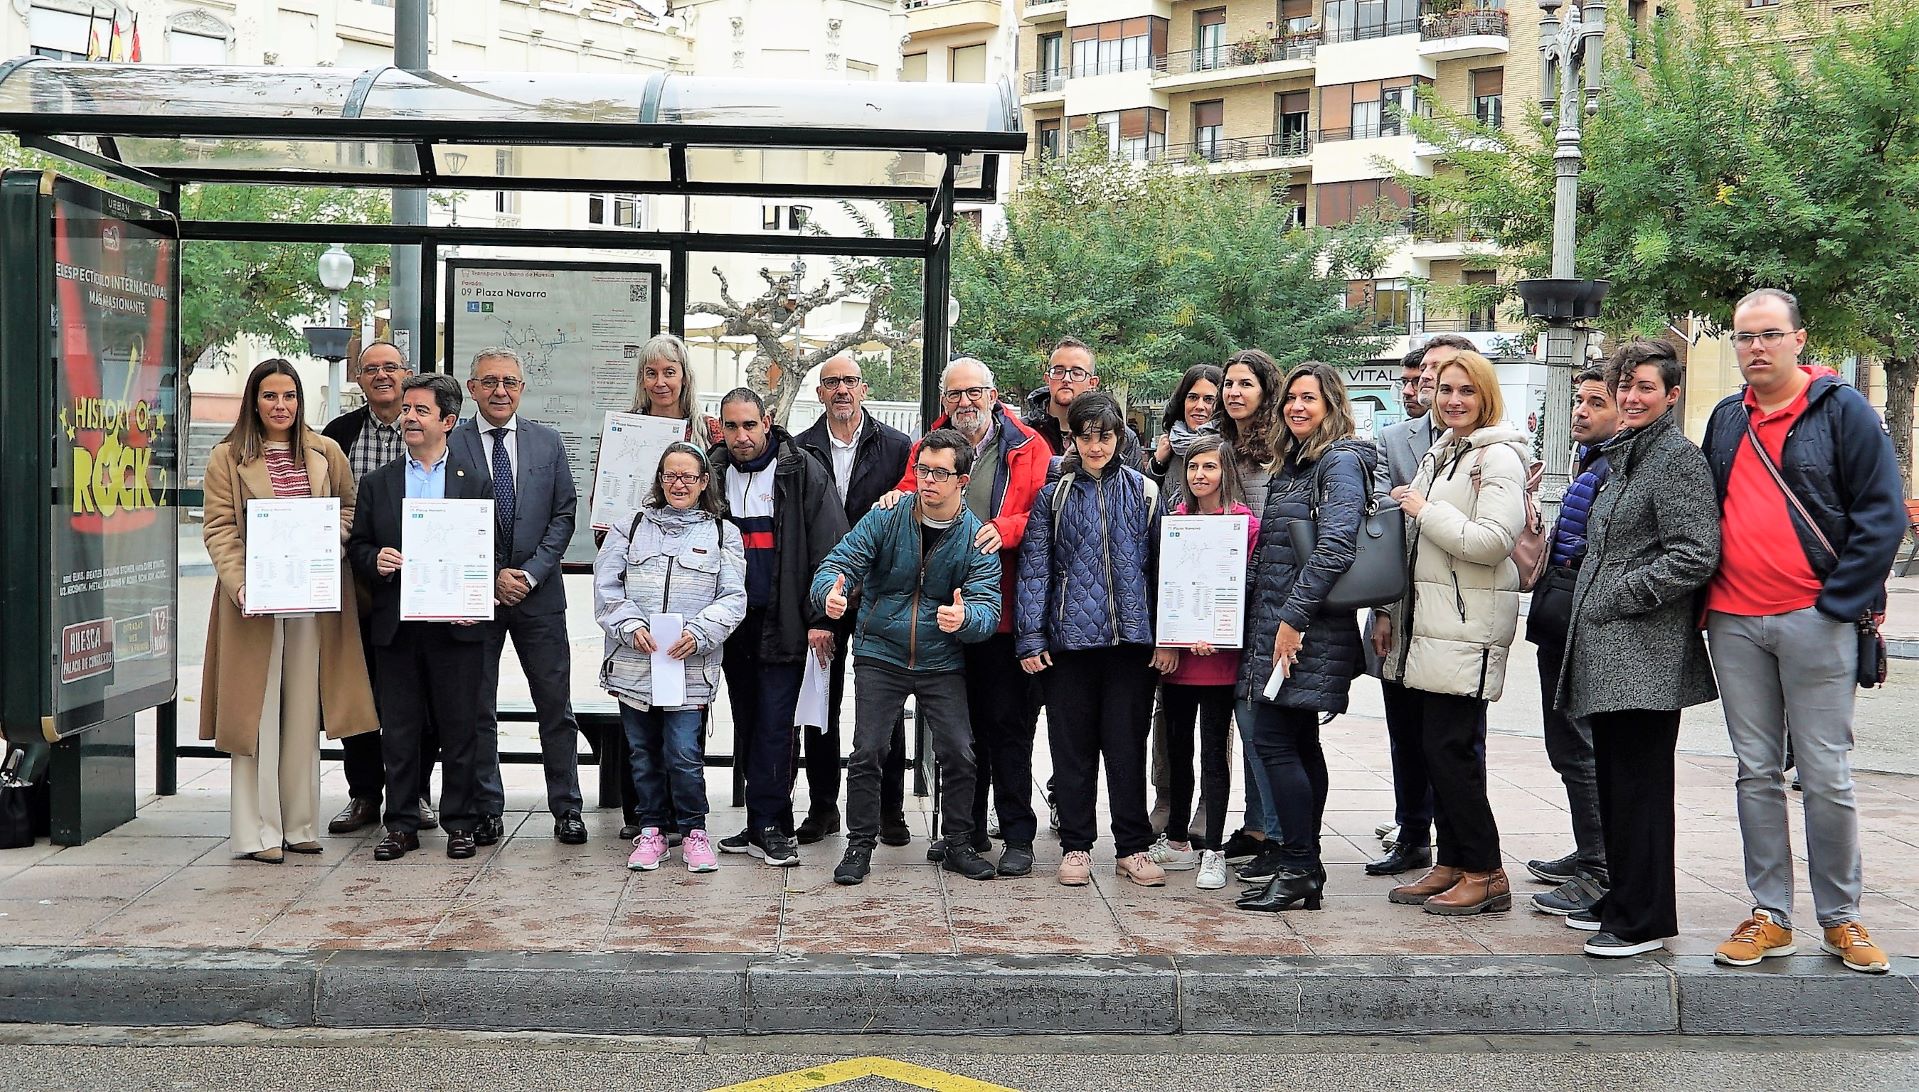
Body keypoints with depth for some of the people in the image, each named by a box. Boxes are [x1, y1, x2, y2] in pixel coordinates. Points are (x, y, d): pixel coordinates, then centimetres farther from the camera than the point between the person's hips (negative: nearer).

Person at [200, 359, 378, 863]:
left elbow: (349, 507, 15)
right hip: (254, 599, -3)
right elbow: (219, 528, -3)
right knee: (256, 713, -1)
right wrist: (240, 585, -17)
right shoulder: (227, 457, 2)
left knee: (304, 713, 7)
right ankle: (257, 831, 5)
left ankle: (299, 823, 16)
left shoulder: (325, 452, 10)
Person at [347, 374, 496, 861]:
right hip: (396, 624, 2)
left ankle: (460, 822, 14)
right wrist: (375, 561, -9)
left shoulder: (476, 479, 5)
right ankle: (401, 824, 14)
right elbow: (357, 546, 13)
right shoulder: (377, 483, 11)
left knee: (460, 728, 3)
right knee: (398, 729, 6)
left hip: (455, 624, -2)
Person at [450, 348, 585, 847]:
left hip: (538, 594, 1)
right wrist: (491, 577, -10)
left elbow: (564, 514, 4)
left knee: (556, 706, 4)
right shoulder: (450, 445, -1)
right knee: (477, 708, 5)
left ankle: (566, 809, 12)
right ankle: (486, 810, 15)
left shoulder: (548, 442, 6)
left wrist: (530, 572, -8)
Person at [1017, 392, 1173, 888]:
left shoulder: (1143, 491, 7)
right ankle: (1076, 846, 16)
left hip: (1131, 637, 0)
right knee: (1072, 745, 5)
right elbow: (1034, 567, 1)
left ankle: (1133, 848, 14)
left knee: (1127, 744, 4)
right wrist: (1029, 638, -5)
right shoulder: (1053, 493, 4)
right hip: (1069, 637, 0)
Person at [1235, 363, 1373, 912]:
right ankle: (1301, 859, 21)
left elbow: (1335, 547, -22)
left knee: (1274, 740, -10)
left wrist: (1294, 617, -22)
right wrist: (1269, 619, 13)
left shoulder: (1341, 461, -11)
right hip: (1277, 623, 9)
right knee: (1300, 743, 13)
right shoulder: (1292, 463, 18)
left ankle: (1299, 870, -6)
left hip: (1307, 627, -9)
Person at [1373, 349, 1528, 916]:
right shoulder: (1438, 455, 19)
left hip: (1469, 628, -8)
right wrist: (1390, 611, 21)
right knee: (1437, 747, 9)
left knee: (1451, 747, -8)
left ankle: (1485, 874, 2)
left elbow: (1492, 542, -21)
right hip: (1428, 623, 8)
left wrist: (1425, 510, -14)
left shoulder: (1498, 457, -9)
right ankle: (1451, 864, 18)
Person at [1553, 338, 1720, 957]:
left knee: (1638, 784, -6)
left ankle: (1643, 919, 0)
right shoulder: (1624, 459, 19)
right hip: (1605, 652, 9)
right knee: (1614, 780, 13)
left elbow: (1694, 555, -18)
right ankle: (1621, 901, 23)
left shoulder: (1679, 459, -9)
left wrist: (1617, 597, -14)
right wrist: (1591, 601, 16)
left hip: (1646, 651, -9)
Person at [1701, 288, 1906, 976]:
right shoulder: (1726, 420, 14)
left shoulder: (1843, 410, -2)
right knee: (1756, 773, 8)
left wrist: (1837, 604, -11)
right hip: (1733, 624, 5)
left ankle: (1840, 919, 13)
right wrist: (1704, 601, 8)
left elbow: (1883, 516, -5)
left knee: (1826, 776, 0)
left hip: (1815, 621, -5)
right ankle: (1770, 917, 15)